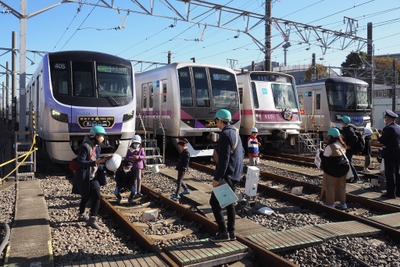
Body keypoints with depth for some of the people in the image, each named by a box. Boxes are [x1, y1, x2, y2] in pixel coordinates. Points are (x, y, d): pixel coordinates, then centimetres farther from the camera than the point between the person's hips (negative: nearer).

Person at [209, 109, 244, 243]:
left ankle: (223, 233, 0)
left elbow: (224, 159, -23)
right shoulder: (235, 132, 12)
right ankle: (231, 233, 21)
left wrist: (217, 178, -22)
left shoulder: (225, 134, -17)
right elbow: (242, 152, 20)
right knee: (229, 202, 15)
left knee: (214, 202, -2)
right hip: (235, 174, 10)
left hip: (227, 175, -10)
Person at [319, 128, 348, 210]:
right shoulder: (341, 144, 5)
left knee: (330, 186, 7)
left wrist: (321, 151, 4)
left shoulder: (330, 147, -21)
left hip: (332, 170, -7)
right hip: (343, 168, 8)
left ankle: (330, 203, 13)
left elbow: (324, 158, -15)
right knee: (341, 186, 16)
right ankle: (343, 203, 23)